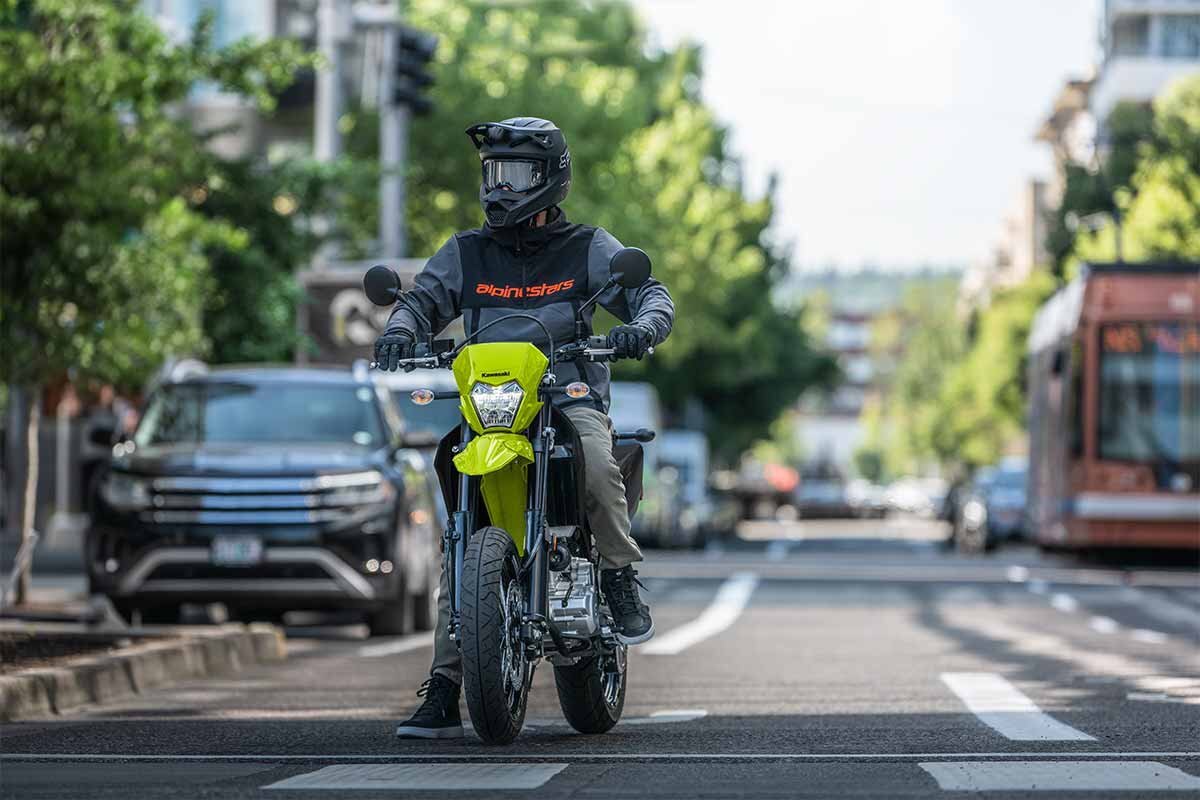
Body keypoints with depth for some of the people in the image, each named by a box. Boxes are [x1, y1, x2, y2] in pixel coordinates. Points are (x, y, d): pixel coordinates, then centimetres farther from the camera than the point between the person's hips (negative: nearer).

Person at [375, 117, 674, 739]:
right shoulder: (467, 253, 14)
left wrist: (644, 326, -23)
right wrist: (400, 332, -19)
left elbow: (652, 293, 1)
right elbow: (423, 299, 5)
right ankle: (443, 693, -9)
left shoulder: (587, 249, 7)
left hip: (570, 396, -2)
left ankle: (621, 577, -14)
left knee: (597, 465, -38)